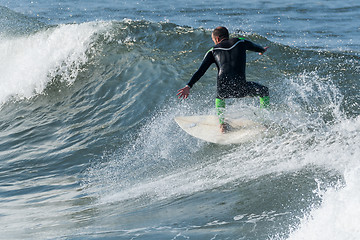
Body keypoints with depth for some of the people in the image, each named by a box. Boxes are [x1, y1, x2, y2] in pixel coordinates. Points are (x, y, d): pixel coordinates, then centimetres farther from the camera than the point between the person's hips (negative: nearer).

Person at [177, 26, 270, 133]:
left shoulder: (213, 51, 19)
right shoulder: (240, 42, 21)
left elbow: (201, 71, 11)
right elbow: (255, 47, 42)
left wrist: (188, 86, 9)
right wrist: (262, 50, 66)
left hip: (224, 88, 1)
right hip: (240, 87, -1)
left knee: (220, 97, 39)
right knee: (264, 91, 26)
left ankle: (222, 122, 23)